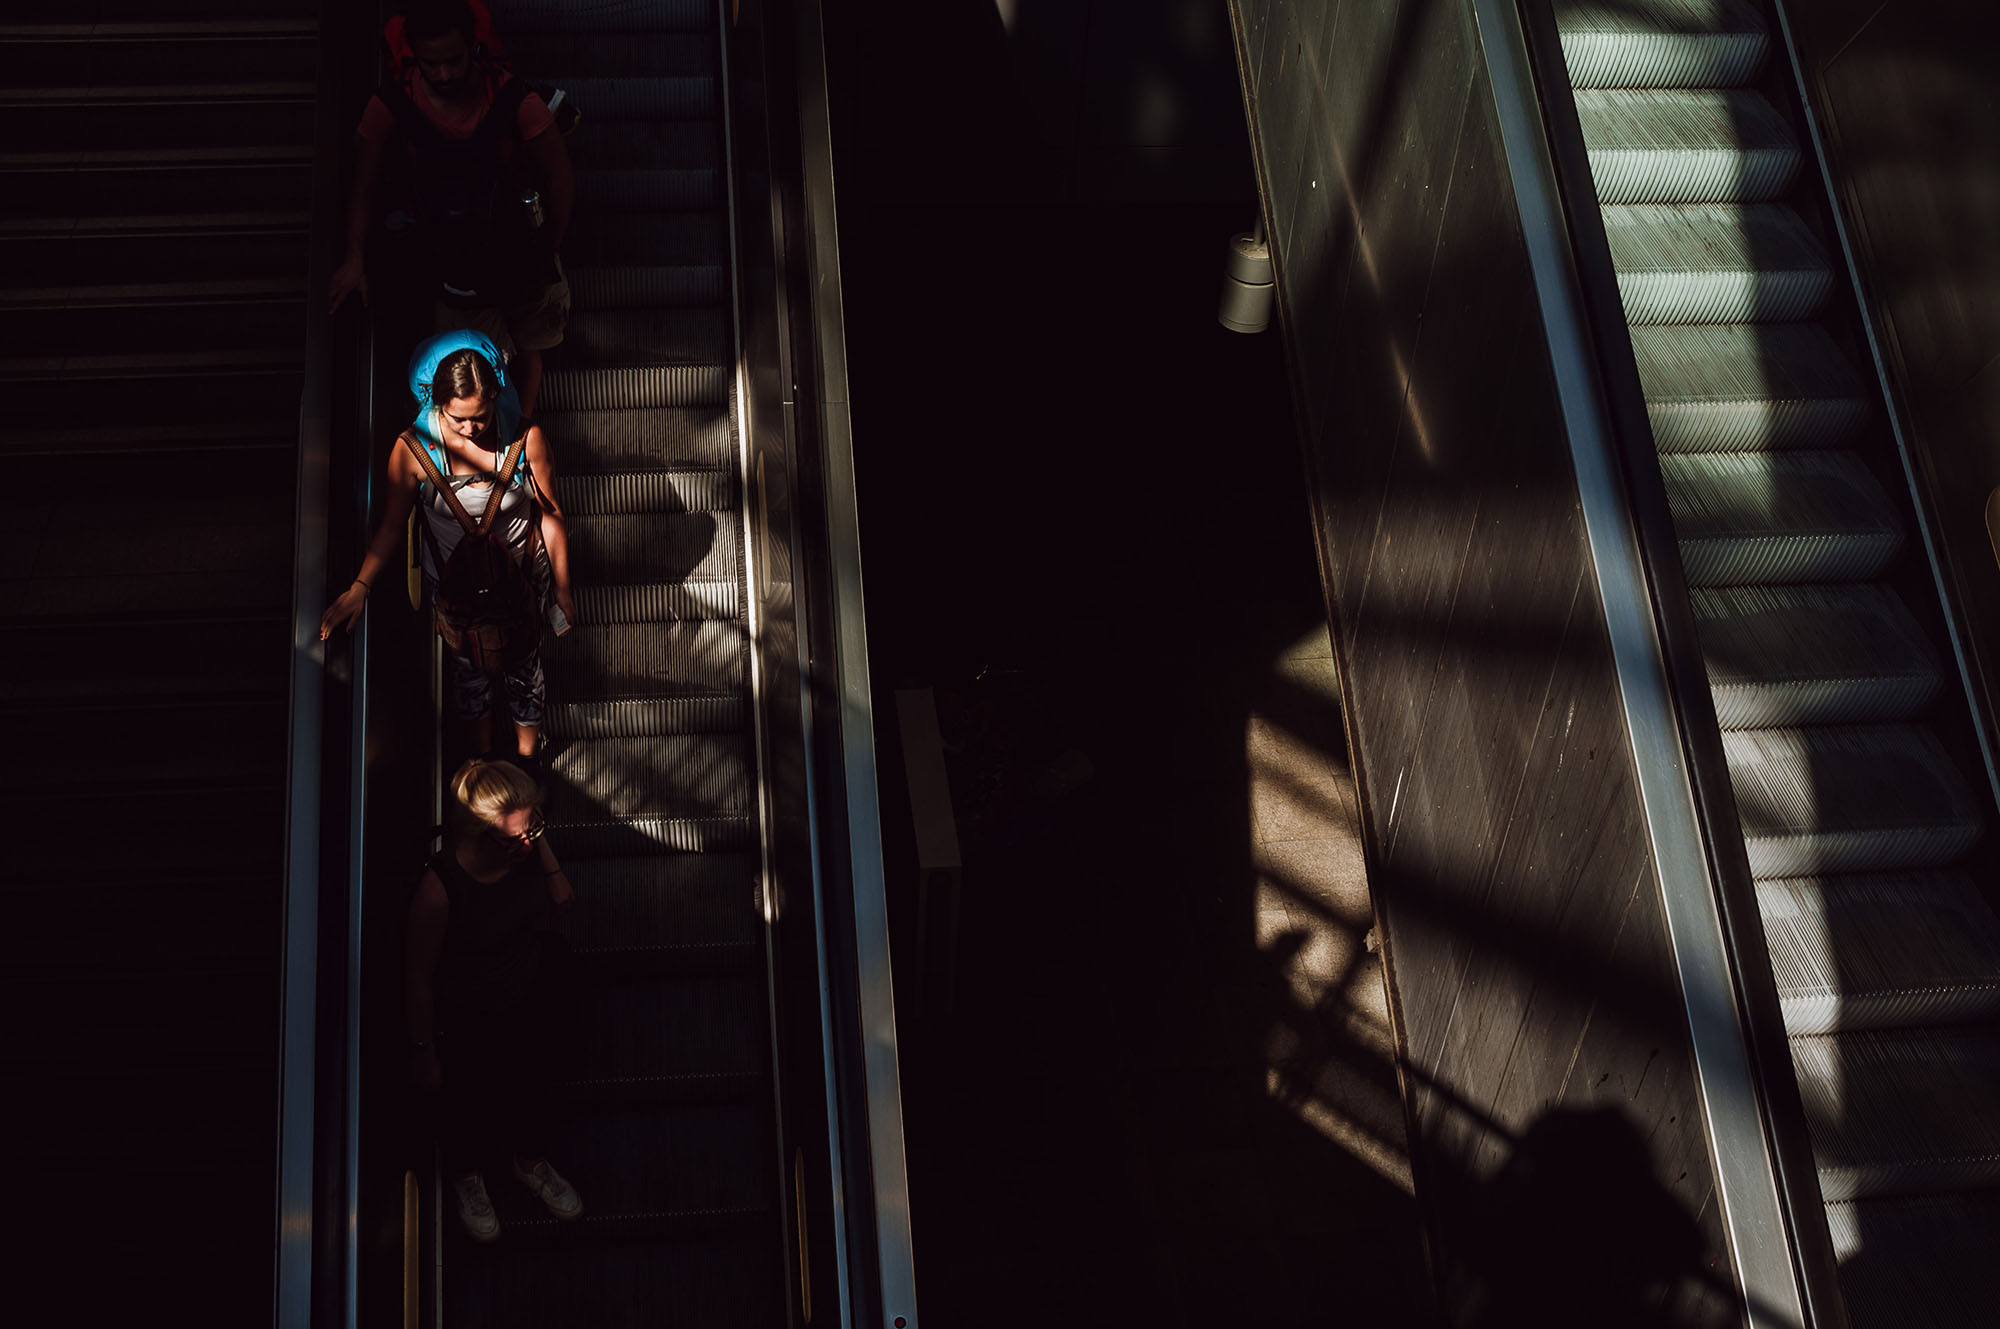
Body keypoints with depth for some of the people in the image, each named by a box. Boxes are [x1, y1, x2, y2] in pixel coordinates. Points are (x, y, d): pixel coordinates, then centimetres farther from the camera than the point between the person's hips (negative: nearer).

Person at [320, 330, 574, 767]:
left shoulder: (525, 438, -27)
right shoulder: (413, 448, -27)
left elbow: (550, 515, -13)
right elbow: (392, 523, -13)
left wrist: (562, 589, -4)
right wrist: (359, 588, -22)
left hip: (521, 578, 0)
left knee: (523, 669, 21)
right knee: (470, 669, 23)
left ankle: (528, 757, 51)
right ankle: (484, 756, 53)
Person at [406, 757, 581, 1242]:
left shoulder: (529, 847, -22)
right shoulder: (439, 888, -38)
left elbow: (558, 902, -1)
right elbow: (418, 974, -23)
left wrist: (551, 869, -23)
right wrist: (424, 1051, -13)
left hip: (528, 1004, 5)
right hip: (466, 1024, -4)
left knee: (524, 1083, 32)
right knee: (465, 1103, 25)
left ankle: (530, 1162, 62)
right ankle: (465, 1176, 58)